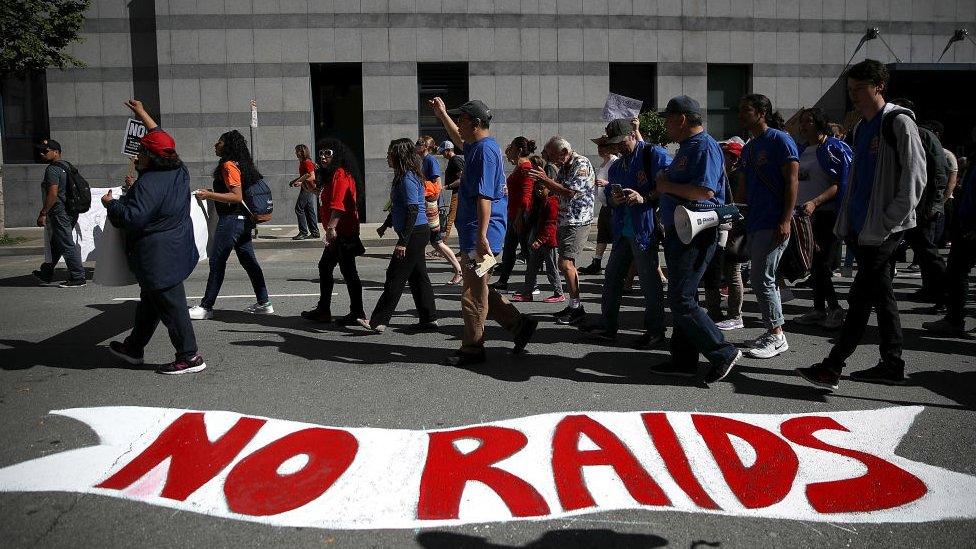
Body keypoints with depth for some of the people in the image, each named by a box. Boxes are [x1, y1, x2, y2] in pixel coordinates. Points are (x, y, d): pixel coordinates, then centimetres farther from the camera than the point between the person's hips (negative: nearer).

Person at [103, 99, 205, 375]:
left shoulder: (148, 184, -22)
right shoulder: (179, 172, 4)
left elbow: (132, 218, -25)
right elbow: (160, 139, 20)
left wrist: (111, 203, -8)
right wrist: (143, 114, 27)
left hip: (157, 259, -10)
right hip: (176, 250, 10)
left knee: (170, 305, -3)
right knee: (149, 300, 22)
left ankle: (190, 356, 2)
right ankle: (134, 347, 37)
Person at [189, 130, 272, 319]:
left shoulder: (229, 165, -13)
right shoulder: (241, 164, 15)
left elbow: (237, 196, -20)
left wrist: (209, 195, -18)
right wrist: (211, 193, 23)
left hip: (231, 219, -10)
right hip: (243, 219, 10)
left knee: (217, 261, -5)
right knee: (249, 261, 12)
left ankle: (206, 307, 0)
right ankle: (263, 303, 15)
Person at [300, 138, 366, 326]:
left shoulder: (341, 175, -15)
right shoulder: (332, 175, 19)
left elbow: (338, 204, -26)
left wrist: (331, 227, -31)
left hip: (343, 232, -11)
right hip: (338, 233, 11)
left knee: (348, 271, -5)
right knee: (325, 267, 17)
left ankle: (357, 313, 2)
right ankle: (323, 310, 26)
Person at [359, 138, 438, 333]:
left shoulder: (407, 179, -16)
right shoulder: (407, 176, 16)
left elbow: (413, 211, -22)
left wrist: (403, 242, -23)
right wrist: (387, 224, 33)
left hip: (414, 234, -10)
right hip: (419, 233, 10)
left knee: (395, 278, -6)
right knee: (418, 276, 12)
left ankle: (378, 321, -2)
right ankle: (429, 319, 16)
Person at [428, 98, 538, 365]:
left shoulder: (485, 150, -16)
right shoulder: (476, 145, 14)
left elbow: (484, 197, -23)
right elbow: (459, 139, 41)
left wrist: (481, 237, -27)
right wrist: (442, 115, 38)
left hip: (479, 235, -10)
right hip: (474, 233, 10)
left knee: (473, 294, 0)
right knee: (479, 290, 17)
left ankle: (472, 349, 10)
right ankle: (520, 324, 21)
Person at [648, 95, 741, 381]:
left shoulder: (705, 147, -13)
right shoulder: (686, 148, 19)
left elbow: (704, 191, -26)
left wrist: (667, 186, -14)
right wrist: (663, 182, 7)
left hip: (695, 236, -11)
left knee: (681, 301, -11)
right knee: (681, 298, 13)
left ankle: (723, 353, -1)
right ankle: (684, 360, 20)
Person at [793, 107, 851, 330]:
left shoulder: (833, 148, -6)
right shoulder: (802, 151, 17)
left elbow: (839, 185, -14)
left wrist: (815, 203, -24)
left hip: (826, 214, -7)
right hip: (804, 214, 7)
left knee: (821, 263, -9)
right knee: (813, 263, 8)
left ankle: (834, 308, 2)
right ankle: (819, 309, 15)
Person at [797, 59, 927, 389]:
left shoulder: (899, 124, -8)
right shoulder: (861, 128, 18)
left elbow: (914, 179, -14)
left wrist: (887, 222, -17)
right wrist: (846, 223, 16)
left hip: (883, 229, -9)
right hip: (861, 227, 9)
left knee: (861, 297, -8)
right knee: (881, 296, 12)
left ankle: (832, 367, -7)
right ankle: (892, 365, 19)